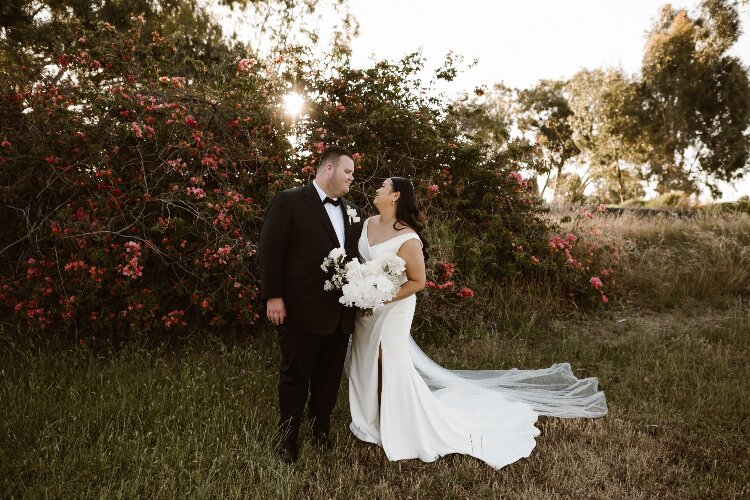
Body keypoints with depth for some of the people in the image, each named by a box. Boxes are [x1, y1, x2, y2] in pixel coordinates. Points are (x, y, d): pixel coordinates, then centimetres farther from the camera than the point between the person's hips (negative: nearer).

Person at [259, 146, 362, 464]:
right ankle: (288, 438, 29)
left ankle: (321, 431, 36)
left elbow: (358, 254, 14)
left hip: (340, 314, 6)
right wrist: (273, 296, -13)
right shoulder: (289, 201, -7)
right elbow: (270, 249, -10)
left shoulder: (351, 210, 12)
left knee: (329, 377, 17)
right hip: (301, 311, -5)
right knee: (295, 377, 10)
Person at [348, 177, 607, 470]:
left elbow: (417, 282, -16)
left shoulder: (407, 239, -23)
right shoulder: (368, 224, 0)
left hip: (392, 310, -7)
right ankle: (374, 420, 40)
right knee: (367, 366, 18)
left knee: (392, 368, 4)